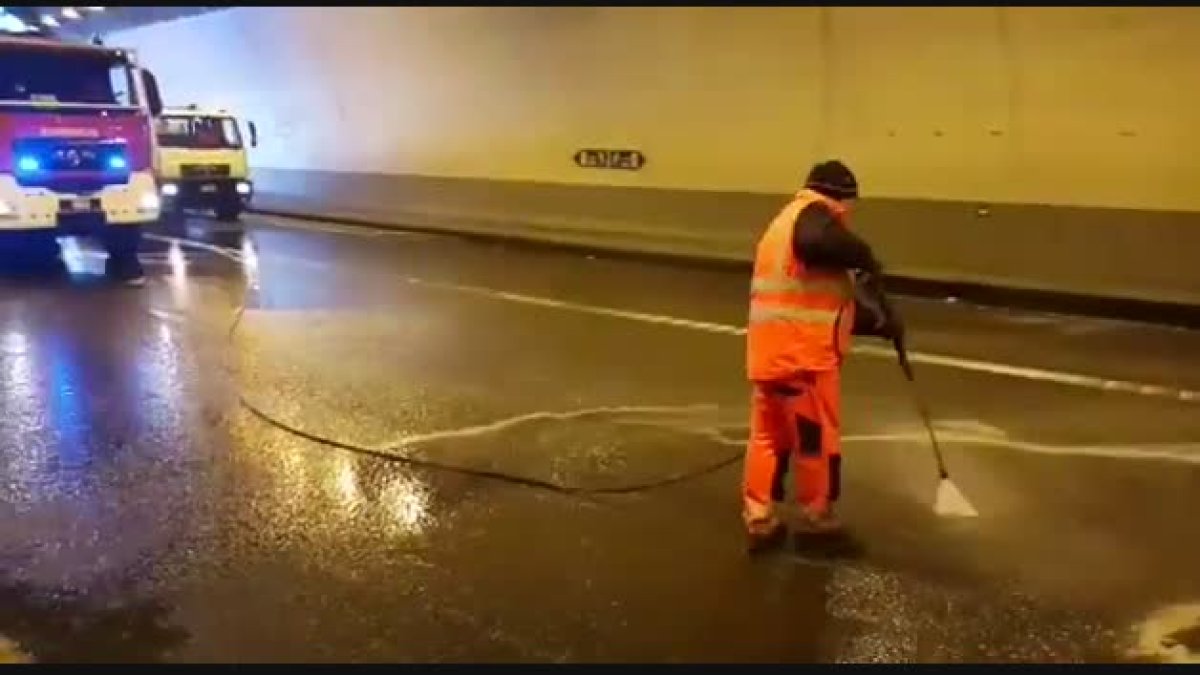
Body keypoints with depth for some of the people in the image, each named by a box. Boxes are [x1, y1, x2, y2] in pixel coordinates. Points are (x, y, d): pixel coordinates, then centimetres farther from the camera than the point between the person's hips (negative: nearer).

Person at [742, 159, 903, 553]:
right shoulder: (812, 213, -6)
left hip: (769, 353, 9)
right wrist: (865, 259, -16)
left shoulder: (783, 224, 25)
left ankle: (759, 519, 18)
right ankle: (817, 518, 21)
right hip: (801, 353, -9)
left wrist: (878, 321, 23)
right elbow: (818, 241, -34)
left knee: (769, 435, 14)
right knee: (817, 437, 7)